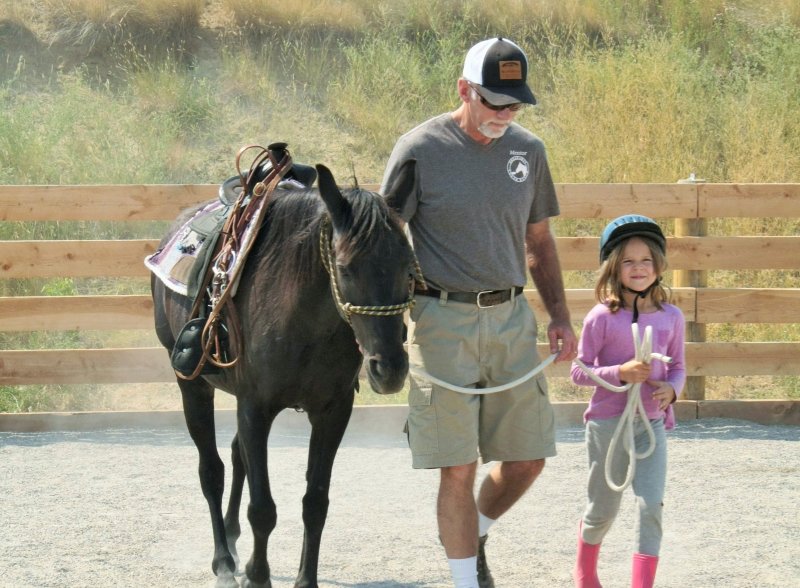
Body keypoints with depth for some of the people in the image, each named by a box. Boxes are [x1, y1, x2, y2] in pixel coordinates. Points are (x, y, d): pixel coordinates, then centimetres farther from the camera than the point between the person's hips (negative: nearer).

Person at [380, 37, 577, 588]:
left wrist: (560, 316, 7)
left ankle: (474, 538, 33)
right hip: (444, 320, -5)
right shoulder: (420, 149, -7)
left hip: (512, 316, 5)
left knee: (527, 459, 8)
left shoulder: (528, 149, 8)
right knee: (459, 469, -4)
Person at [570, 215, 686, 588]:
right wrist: (620, 373, -22)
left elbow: (678, 367, 11)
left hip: (652, 424, 2)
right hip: (608, 423, -2)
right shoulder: (602, 318, -10)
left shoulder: (671, 317, 1)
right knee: (603, 510, 12)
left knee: (651, 505, -11)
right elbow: (579, 372, -7)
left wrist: (672, 389, -12)